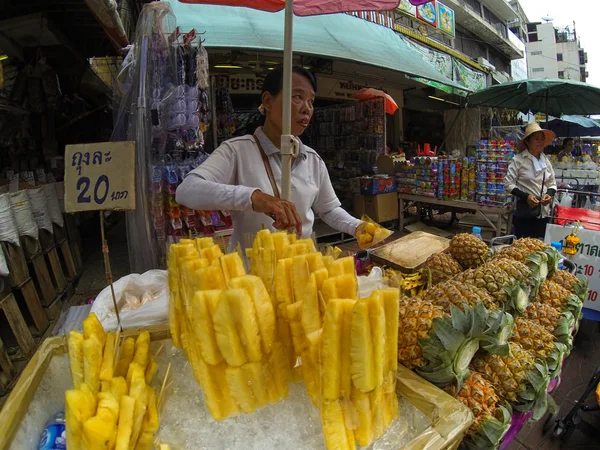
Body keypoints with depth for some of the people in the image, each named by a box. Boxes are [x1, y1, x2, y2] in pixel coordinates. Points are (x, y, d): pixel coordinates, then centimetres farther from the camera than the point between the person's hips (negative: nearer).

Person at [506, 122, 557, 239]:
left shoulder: (546, 161, 10)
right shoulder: (519, 159, -7)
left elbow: (552, 184, 16)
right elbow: (509, 183, -10)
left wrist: (549, 194, -5)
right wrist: (525, 197, -20)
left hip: (543, 213, 5)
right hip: (525, 212, -5)